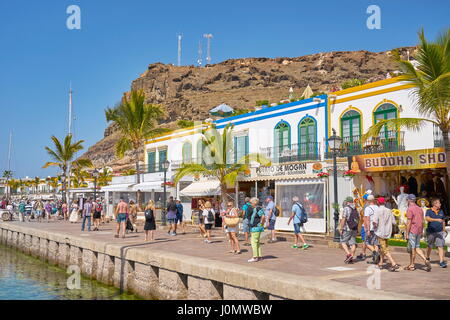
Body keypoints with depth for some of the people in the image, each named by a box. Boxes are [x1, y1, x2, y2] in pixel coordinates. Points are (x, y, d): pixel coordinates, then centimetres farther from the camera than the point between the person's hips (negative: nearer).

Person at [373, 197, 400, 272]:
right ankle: (380, 263, 29)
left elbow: (375, 222, -23)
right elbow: (393, 222, 3)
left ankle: (394, 264, -14)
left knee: (385, 250, -4)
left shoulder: (377, 211, -13)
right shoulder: (389, 211, 2)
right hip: (388, 232, 6)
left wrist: (374, 226, -3)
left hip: (380, 232, -6)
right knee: (383, 248, 20)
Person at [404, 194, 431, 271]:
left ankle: (411, 266, 9)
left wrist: (407, 234, -12)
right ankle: (426, 261, -2)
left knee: (412, 248, 1)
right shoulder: (420, 208, 11)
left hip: (412, 231, -7)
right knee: (417, 248, 13)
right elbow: (422, 222, 14)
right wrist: (421, 232, 20)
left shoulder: (409, 209, -12)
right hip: (419, 231, 7)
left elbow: (409, 222, -16)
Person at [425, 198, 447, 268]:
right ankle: (427, 258, 35)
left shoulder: (441, 211, 9)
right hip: (431, 232, -3)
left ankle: (441, 262, -12)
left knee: (440, 246, -9)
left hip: (439, 232, 3)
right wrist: (437, 219, -36)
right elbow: (427, 218, -24)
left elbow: (443, 221, 20)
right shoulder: (429, 211, -5)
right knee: (430, 247, 12)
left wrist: (444, 230, 21)